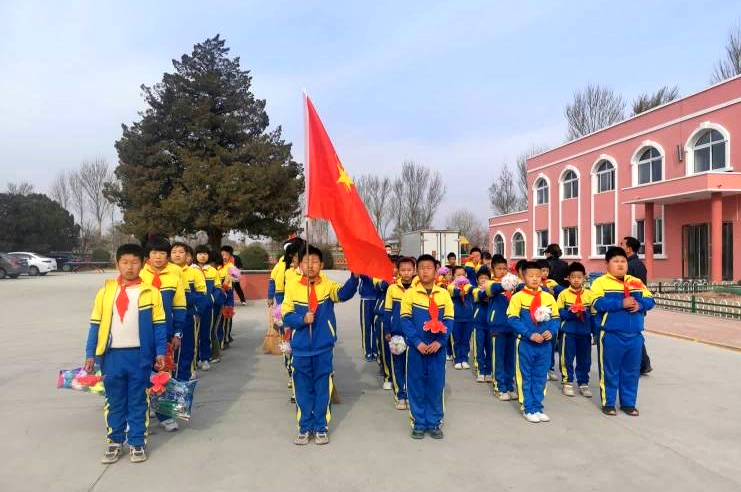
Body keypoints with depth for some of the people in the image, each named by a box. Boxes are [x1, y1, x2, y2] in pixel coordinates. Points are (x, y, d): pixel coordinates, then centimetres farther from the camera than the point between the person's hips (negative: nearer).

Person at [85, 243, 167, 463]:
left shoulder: (150, 292, -3)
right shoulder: (106, 291, 2)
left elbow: (159, 325, 0)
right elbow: (96, 324, 6)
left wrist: (160, 352, -4)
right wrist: (90, 354, 3)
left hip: (140, 355, -2)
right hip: (112, 355, 2)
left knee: (138, 400, 9)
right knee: (114, 401, 13)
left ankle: (137, 442, 21)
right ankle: (115, 441, 27)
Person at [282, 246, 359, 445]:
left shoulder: (328, 285, -4)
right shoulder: (292, 287, -2)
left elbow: (344, 293, -24)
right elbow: (286, 316, -2)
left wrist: (354, 277, -44)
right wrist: (302, 319, -21)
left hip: (323, 347, -1)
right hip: (300, 348, 1)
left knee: (322, 388, 9)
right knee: (302, 388, 11)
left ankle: (320, 427, 23)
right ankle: (305, 427, 25)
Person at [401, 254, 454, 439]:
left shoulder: (444, 294, 2)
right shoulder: (410, 293, -3)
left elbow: (449, 320, 1)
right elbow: (405, 320, -5)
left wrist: (439, 341, -12)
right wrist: (417, 342, -14)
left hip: (437, 348, 1)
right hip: (416, 348, -1)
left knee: (436, 385, 7)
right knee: (416, 386, 5)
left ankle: (434, 422, 20)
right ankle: (418, 423, 18)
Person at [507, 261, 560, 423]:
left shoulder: (548, 297, 4)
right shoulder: (518, 297, -8)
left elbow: (555, 318, 10)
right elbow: (512, 319, -12)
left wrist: (552, 331, -10)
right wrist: (529, 334, -18)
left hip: (545, 344, 4)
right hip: (525, 344, -4)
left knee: (541, 377, 12)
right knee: (526, 377, 6)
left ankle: (538, 408, 24)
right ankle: (528, 409, 16)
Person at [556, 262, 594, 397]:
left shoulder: (589, 294, 2)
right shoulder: (564, 293, -4)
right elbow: (559, 312, -5)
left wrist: (585, 312, -18)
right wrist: (570, 312, -21)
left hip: (584, 331, 2)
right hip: (568, 331, -2)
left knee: (584, 359, 9)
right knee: (567, 358, 5)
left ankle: (583, 383, 22)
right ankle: (567, 382, 17)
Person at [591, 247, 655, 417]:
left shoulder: (636, 282, 11)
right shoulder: (600, 282, -5)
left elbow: (650, 300, 7)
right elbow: (598, 304, -19)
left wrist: (640, 305, -14)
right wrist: (621, 303, -24)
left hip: (635, 336, 5)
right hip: (611, 336, -5)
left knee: (632, 371, 12)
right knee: (610, 371, 5)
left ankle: (628, 403, 25)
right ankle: (608, 403, 17)